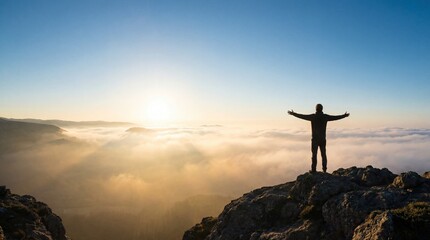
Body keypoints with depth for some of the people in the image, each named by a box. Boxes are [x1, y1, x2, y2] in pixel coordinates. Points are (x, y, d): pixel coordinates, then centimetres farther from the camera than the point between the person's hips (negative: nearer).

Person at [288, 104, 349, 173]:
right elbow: (336, 117, 9)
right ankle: (324, 168, 15)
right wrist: (344, 115, 25)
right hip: (323, 139, 3)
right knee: (323, 154, 12)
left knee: (314, 154, 0)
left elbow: (302, 116, -3)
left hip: (315, 139, -2)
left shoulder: (313, 116, -8)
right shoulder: (325, 116, -1)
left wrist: (293, 113, 8)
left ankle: (314, 169, 0)